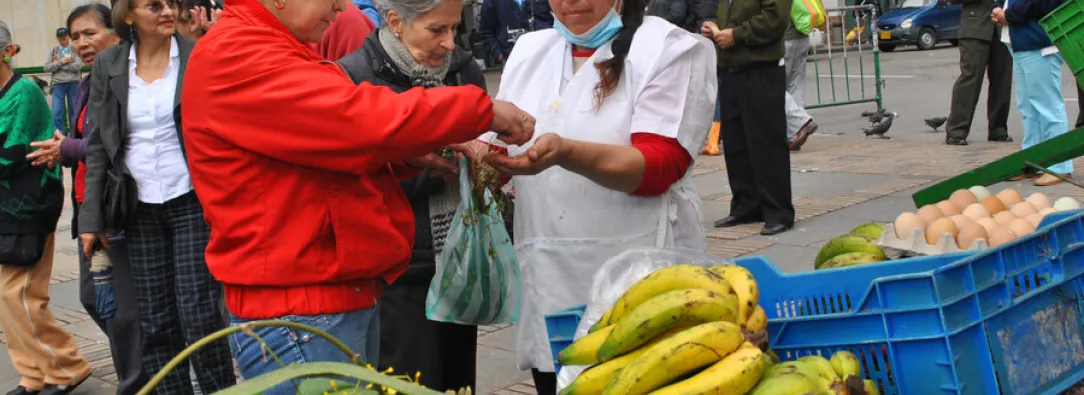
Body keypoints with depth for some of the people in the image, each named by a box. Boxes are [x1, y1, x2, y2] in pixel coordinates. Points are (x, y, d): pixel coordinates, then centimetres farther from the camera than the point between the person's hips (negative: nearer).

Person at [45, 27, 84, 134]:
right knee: (57, 112, -6)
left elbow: (78, 66, -9)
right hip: (58, 85, 1)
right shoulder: (53, 51, 11)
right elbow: (47, 67, 2)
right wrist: (61, 62, -10)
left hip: (73, 84, -1)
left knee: (74, 111, 6)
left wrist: (57, 64, -5)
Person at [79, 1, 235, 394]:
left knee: (199, 314, -6)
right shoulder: (108, 65, 5)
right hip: (140, 209, 3)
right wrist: (92, 216, 3)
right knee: (155, 320, 6)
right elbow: (98, 144, 7)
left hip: (192, 203, -3)